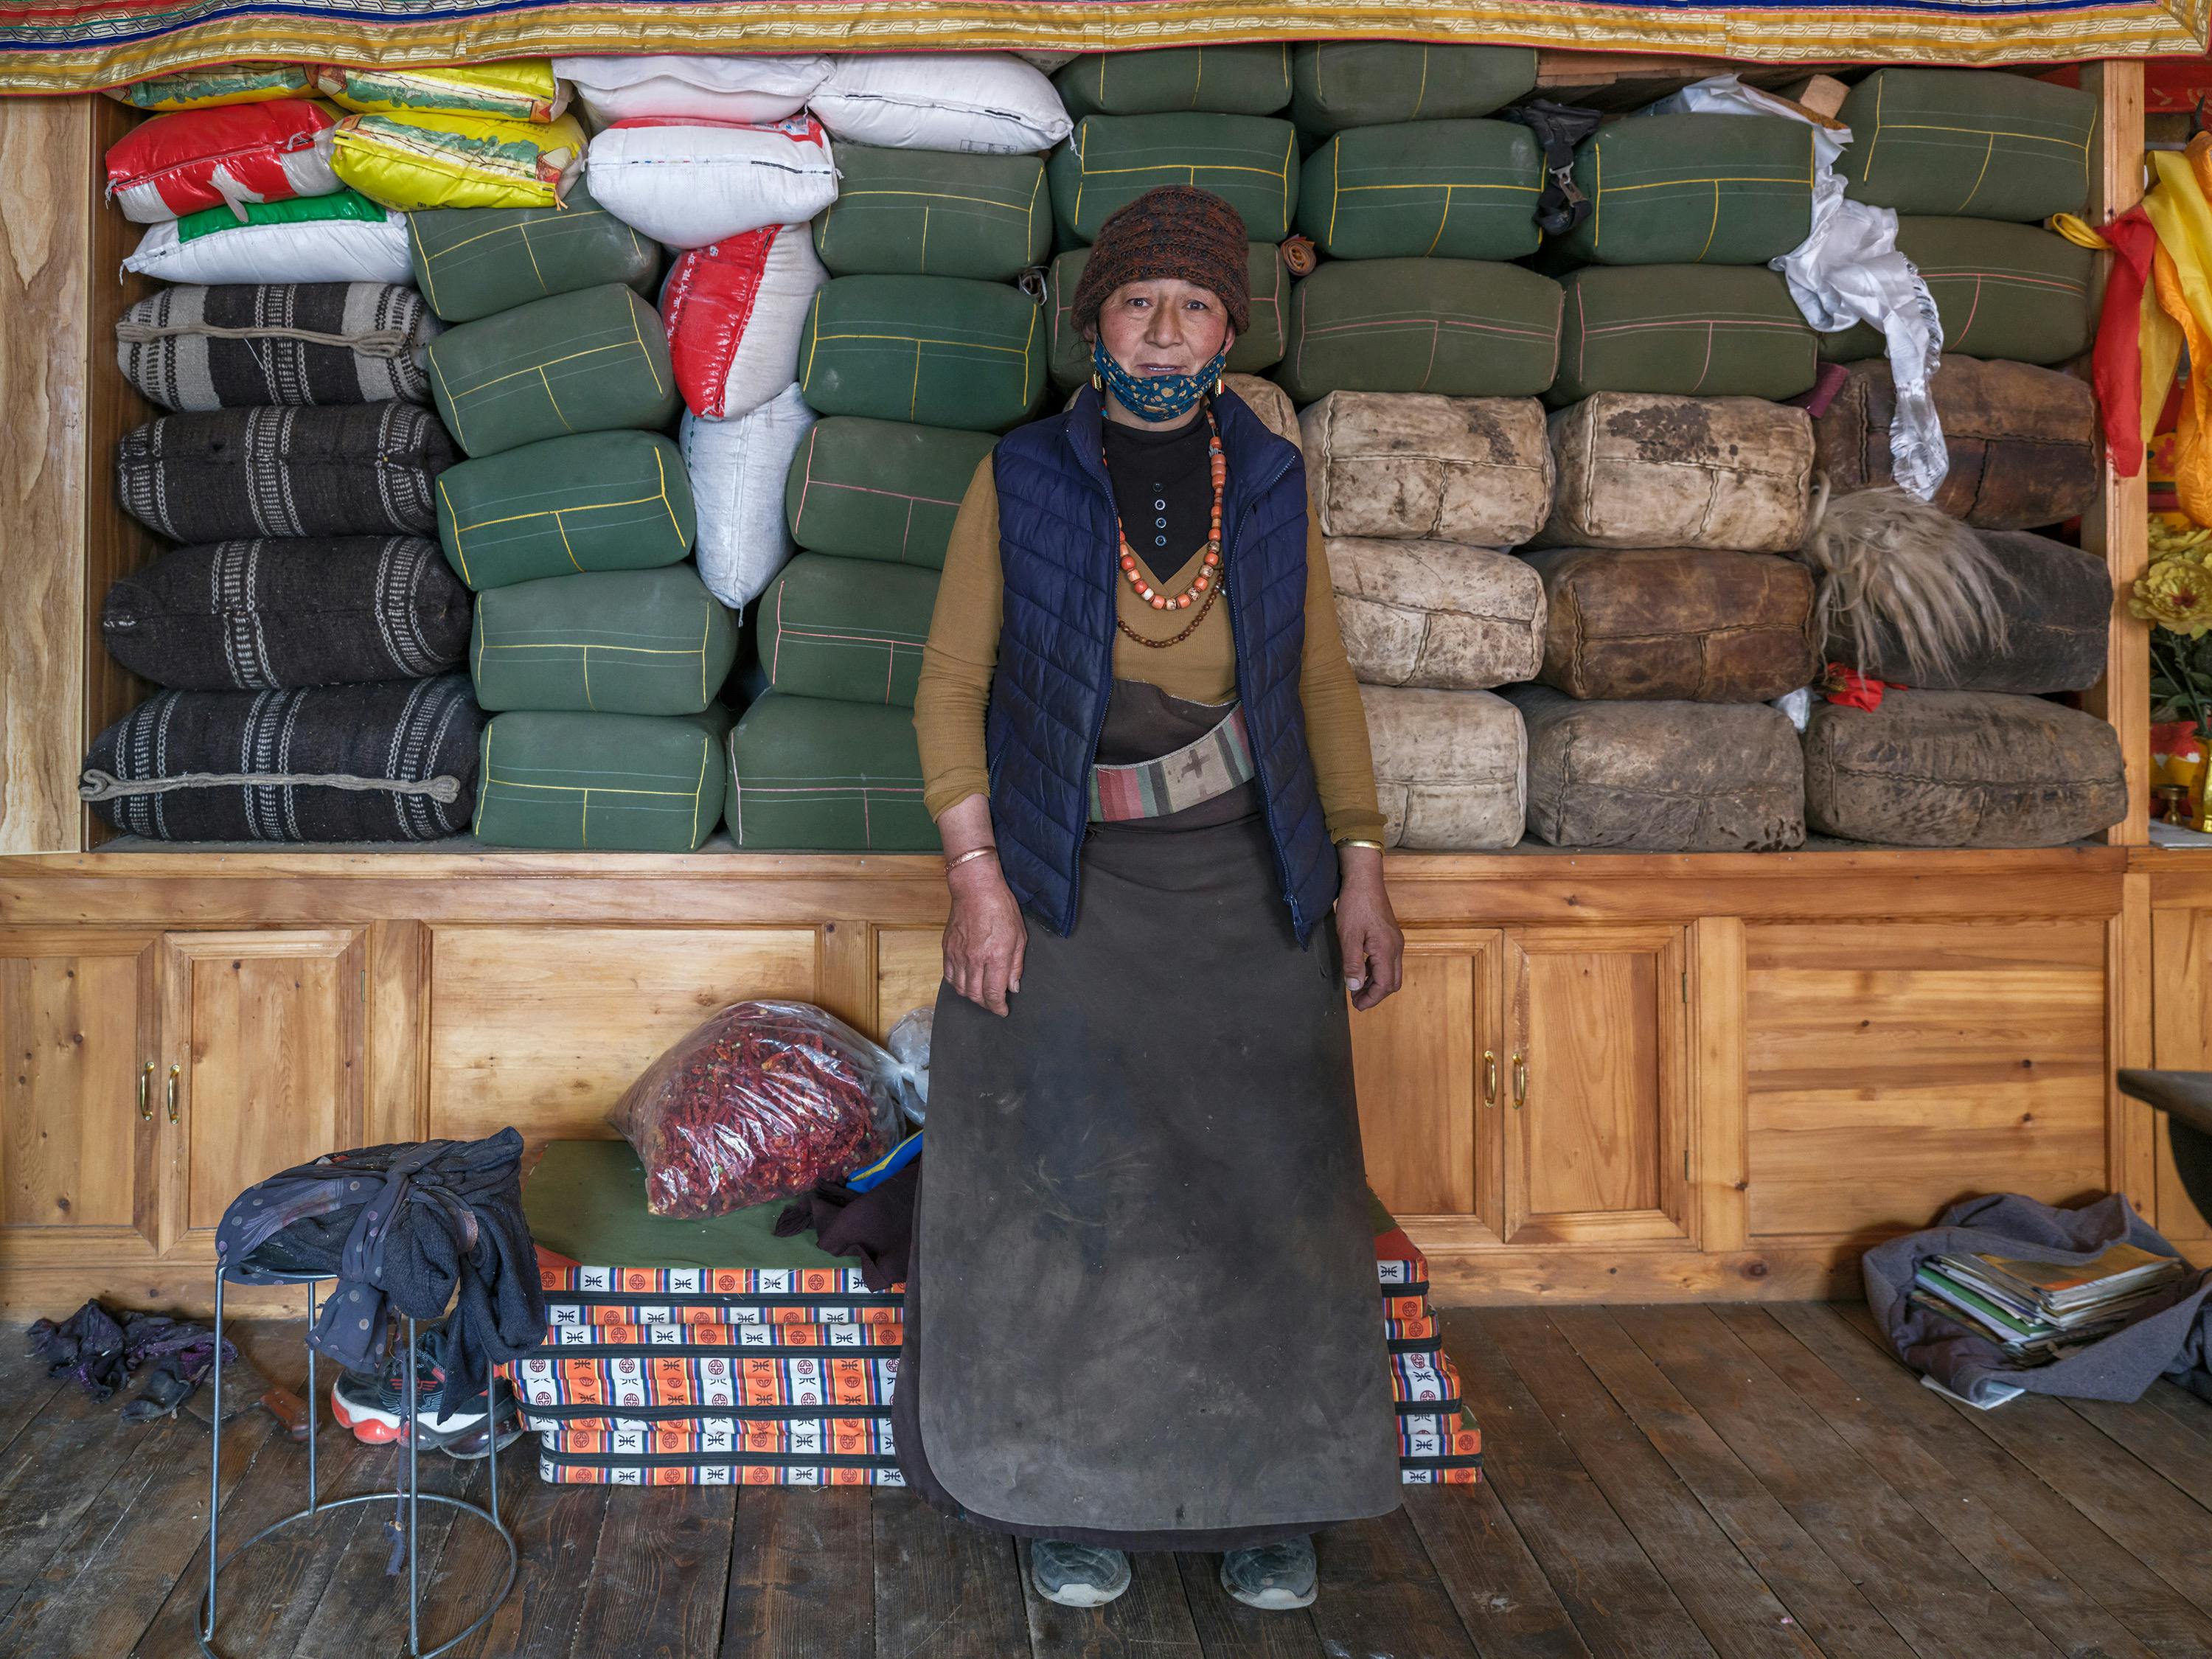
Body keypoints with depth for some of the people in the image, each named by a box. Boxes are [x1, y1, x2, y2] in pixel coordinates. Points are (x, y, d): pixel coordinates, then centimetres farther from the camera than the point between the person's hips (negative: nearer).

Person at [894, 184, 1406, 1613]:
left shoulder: (1270, 486, 4)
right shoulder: (1022, 483, -3)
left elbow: (1324, 685, 7)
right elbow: (952, 687, -3)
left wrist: (1361, 873, 2)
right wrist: (977, 877, -11)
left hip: (1249, 884, 2)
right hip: (1070, 888, -2)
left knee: (1262, 1187, 6)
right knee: (1066, 1186, 3)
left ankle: (1267, 1499, 22)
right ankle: (1074, 1497, 20)